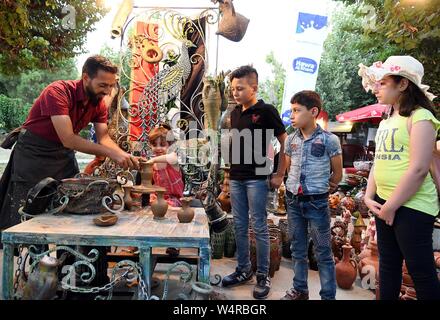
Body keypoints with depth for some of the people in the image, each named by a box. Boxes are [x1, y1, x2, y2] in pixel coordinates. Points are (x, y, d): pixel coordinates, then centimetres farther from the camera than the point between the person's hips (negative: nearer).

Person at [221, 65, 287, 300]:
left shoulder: (266, 111, -8)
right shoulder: (235, 113, 10)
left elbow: (285, 142, -6)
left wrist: (280, 175, -8)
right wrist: (231, 170, 13)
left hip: (257, 178, -6)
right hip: (236, 178, 6)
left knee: (259, 227, 1)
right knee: (239, 226, 12)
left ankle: (263, 275, 15)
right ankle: (243, 269, 27)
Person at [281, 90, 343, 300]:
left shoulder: (329, 140, -10)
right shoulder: (291, 139, 3)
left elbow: (337, 174, 0)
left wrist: (320, 189, 6)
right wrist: (296, 187, 12)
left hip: (317, 203, -4)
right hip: (293, 200, 5)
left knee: (323, 253, 6)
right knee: (297, 249, 16)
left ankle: (328, 295, 20)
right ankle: (299, 290, 32)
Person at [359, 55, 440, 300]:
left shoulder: (419, 117, -12)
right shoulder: (386, 121, 14)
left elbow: (418, 169, -20)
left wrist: (391, 206, -16)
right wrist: (369, 196, 4)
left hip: (412, 206, -8)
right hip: (384, 203, 8)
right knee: (388, 264, 19)